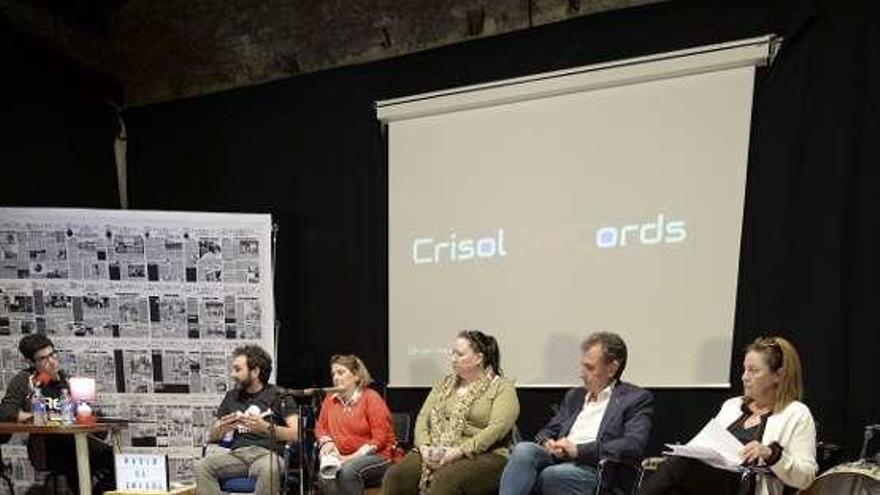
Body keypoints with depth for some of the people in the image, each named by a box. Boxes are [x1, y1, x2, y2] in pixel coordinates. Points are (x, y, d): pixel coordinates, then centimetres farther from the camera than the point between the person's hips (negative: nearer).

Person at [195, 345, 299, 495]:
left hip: (267, 453, -4)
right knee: (201, 467, -25)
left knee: (270, 469, -39)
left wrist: (266, 427, -18)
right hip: (237, 453, 4)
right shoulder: (232, 396, 20)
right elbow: (212, 436, 19)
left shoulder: (279, 395, 6)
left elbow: (296, 433, -4)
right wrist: (222, 429, -4)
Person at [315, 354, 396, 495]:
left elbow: (380, 439, -9)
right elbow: (320, 427, 18)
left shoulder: (371, 398, -5)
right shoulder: (330, 399, 10)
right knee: (326, 475, -29)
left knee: (348, 470, -35)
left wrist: (352, 457, -17)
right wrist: (327, 442, -6)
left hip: (376, 457, -4)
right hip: (340, 457, 4)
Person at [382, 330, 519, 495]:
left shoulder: (502, 388, 2)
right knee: (395, 476, -23)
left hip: (481, 457, -5)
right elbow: (423, 418, 13)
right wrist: (425, 447, -8)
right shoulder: (444, 384, 20)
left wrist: (459, 452, -21)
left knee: (445, 481, -36)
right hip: (435, 455, 5)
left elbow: (497, 428, -12)